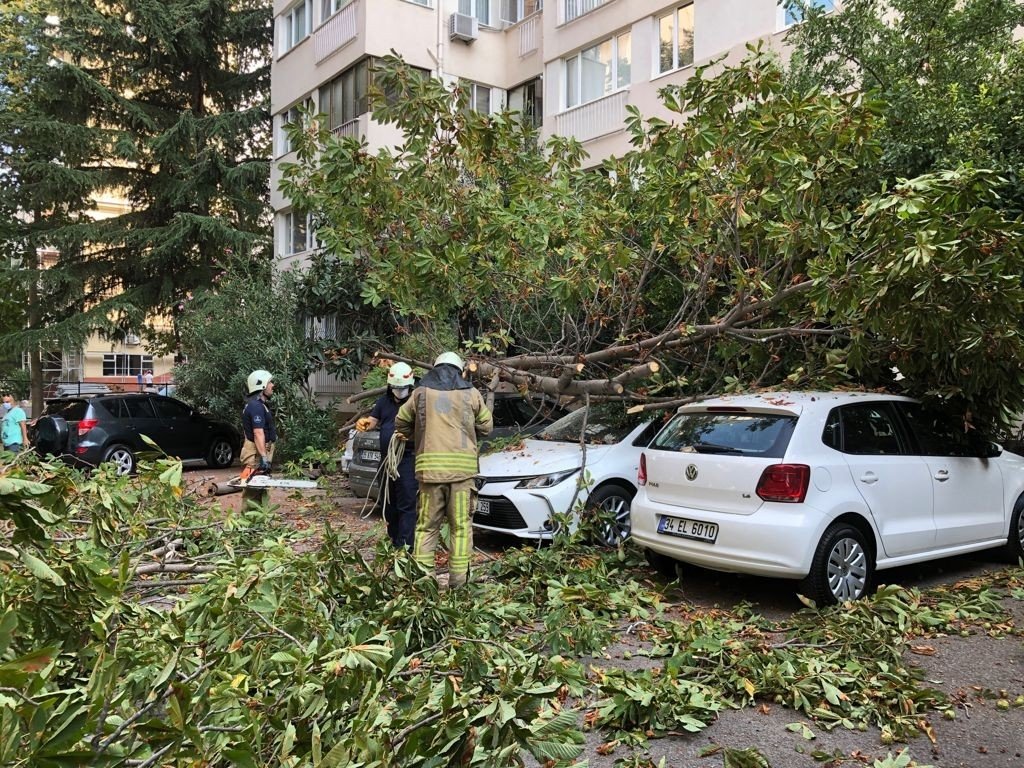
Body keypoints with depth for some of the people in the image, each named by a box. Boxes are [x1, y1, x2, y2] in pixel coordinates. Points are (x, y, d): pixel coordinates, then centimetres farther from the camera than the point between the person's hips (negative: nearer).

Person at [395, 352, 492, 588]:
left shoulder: (421, 393, 8)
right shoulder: (471, 393, 7)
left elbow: (401, 423, 16)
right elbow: (486, 426, 14)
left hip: (429, 466, 1)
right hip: (463, 467, 0)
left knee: (427, 525, 9)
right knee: (461, 525, 6)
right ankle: (458, 577, 5)